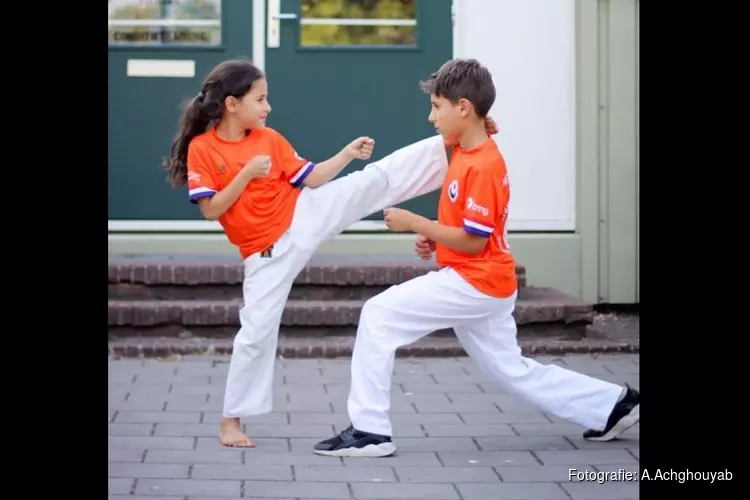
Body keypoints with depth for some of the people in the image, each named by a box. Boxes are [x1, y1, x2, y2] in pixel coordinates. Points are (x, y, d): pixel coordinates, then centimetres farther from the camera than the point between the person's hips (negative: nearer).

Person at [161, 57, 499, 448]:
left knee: (377, 179, -7)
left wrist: (347, 154, -3)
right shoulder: (202, 149, -10)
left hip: (307, 215, 3)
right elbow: (211, 210, -14)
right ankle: (231, 420, 11)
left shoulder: (270, 139, 2)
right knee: (257, 330, -2)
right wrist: (247, 174, -22)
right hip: (268, 253, -3)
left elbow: (311, 179, 7)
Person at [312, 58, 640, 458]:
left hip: (474, 285, -10)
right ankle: (614, 405, 25)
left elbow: (474, 242, -21)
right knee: (514, 372, 18)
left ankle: (369, 430, -9)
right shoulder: (467, 153, 10)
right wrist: (434, 239, 5)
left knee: (378, 316, -12)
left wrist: (414, 223, -18)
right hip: (484, 287, 10)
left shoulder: (482, 165, -20)